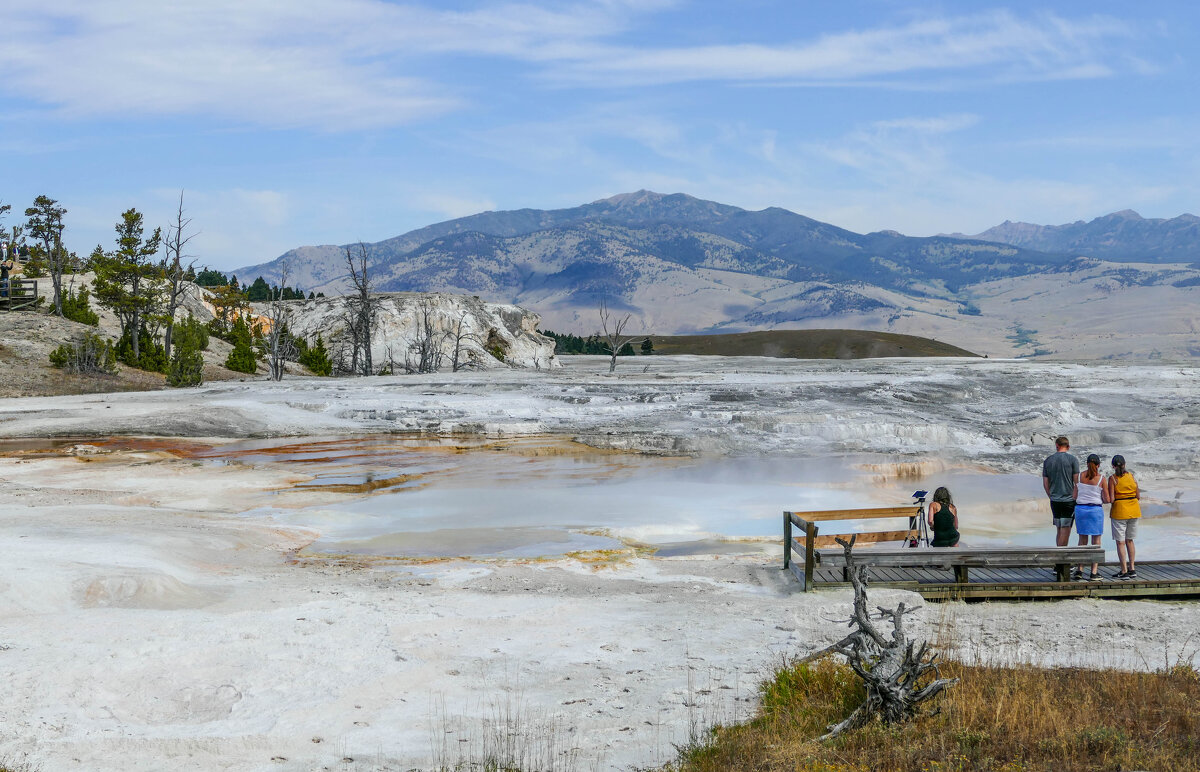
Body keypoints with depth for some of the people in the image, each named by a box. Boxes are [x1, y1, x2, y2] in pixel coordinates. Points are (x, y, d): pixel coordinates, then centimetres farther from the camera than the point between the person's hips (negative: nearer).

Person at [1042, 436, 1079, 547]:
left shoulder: (1047, 460, 7)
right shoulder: (1072, 459, -4)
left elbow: (1045, 483, 9)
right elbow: (1077, 482, -6)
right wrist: (1075, 498, -1)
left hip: (1054, 500, 4)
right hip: (1069, 500, -4)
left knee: (1059, 529, 13)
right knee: (1066, 529, -3)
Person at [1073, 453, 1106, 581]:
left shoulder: (1079, 476, -1)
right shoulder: (1101, 478, -7)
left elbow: (1074, 496, 1)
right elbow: (1107, 499, -4)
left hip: (1080, 508, 2)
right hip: (1096, 509, -2)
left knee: (1082, 540, 13)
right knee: (1096, 542, 6)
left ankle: (1079, 570, 9)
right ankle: (1094, 573, 3)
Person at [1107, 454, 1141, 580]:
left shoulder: (1112, 478, -9)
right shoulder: (1131, 475, 3)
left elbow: (1111, 499, -14)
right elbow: (1138, 496, 4)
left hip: (1119, 511, -5)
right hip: (1134, 510, 5)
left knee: (1120, 542, 2)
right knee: (1129, 540, 18)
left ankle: (1124, 571, 0)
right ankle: (1132, 569, 19)